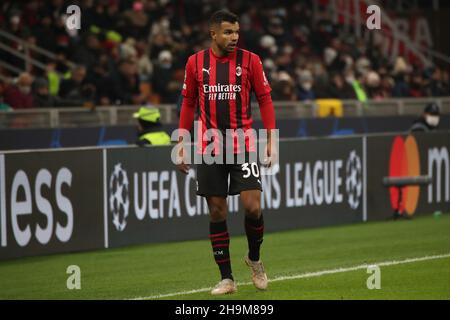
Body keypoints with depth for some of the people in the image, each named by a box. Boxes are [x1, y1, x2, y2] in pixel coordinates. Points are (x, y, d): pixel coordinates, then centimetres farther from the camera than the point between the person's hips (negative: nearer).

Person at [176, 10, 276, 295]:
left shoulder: (250, 60, 0)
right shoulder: (195, 63, 4)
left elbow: (265, 100, 4)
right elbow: (188, 105, 12)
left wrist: (271, 141, -4)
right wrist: (182, 146, 8)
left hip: (243, 144, -1)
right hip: (209, 148, 1)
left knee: (252, 206, -11)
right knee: (217, 211, 1)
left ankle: (254, 258, 17)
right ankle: (227, 279, 8)